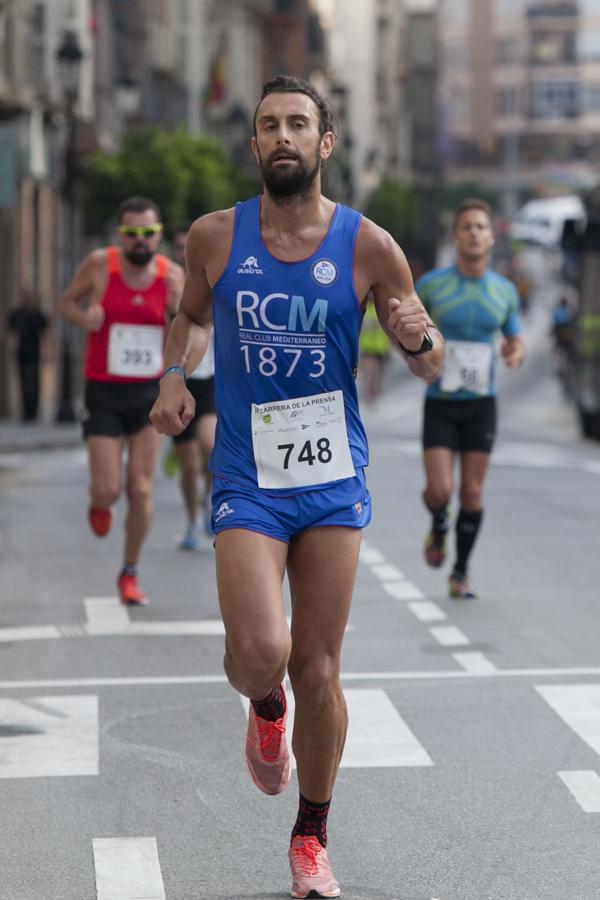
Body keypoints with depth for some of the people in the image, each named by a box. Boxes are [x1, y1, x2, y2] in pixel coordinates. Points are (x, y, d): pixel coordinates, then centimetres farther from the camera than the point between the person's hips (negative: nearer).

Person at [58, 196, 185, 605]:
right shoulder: (100, 264, -9)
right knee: (108, 490, -7)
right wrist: (84, 318, -14)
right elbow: (66, 302, 7)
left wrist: (178, 309, -20)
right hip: (104, 392, -1)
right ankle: (99, 504, 33)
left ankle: (130, 574, 15)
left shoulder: (172, 274, -5)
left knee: (141, 490, -3)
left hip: (150, 393, 1)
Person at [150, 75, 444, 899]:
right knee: (259, 653, -18)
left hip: (334, 477, 0)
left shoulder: (368, 247, -5)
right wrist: (174, 375, -1)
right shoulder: (215, 237, -2)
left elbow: (429, 368, 3)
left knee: (318, 668, 5)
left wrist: (421, 339, -21)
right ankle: (265, 708, 21)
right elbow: (191, 314, 19)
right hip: (247, 477, 0)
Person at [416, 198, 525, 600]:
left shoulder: (504, 291, 1)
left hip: (481, 404, 2)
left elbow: (516, 343, 14)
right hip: (440, 404, -2)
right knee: (440, 490, -14)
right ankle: (439, 526, 23)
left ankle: (460, 574, 18)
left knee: (472, 494, 0)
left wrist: (516, 353, -11)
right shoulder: (431, 284, -7)